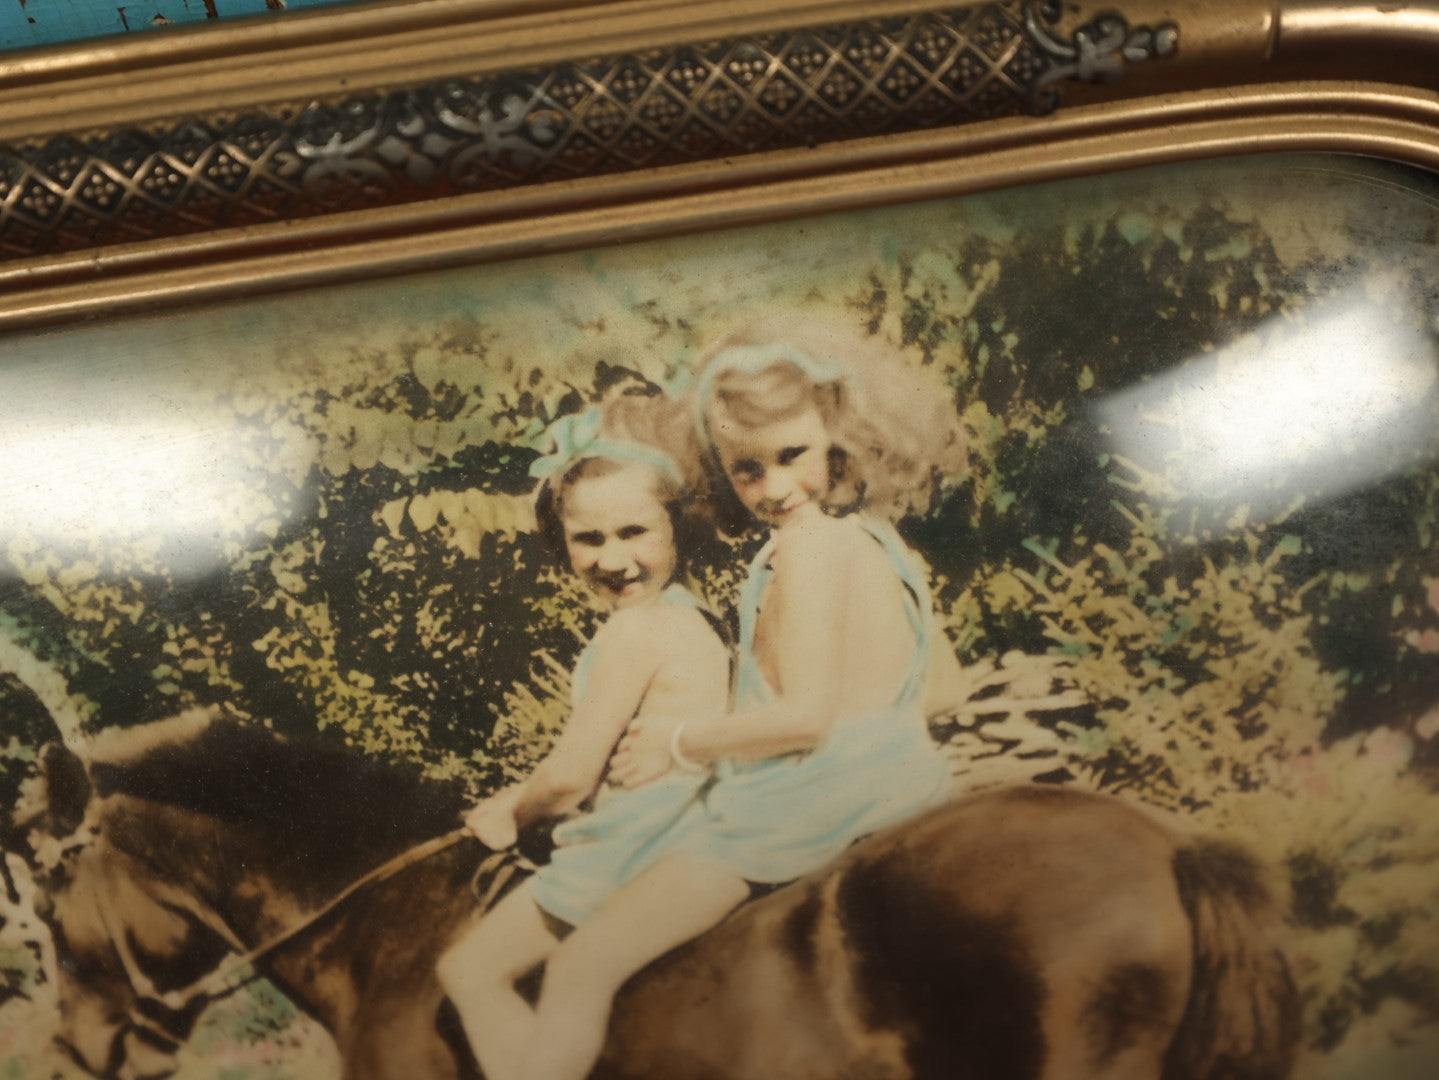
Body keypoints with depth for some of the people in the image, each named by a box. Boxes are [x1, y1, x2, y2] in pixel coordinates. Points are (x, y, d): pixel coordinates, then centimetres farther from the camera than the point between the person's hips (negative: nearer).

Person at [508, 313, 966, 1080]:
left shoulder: (810, 544, -17)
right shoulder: (881, 539, 10)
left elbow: (805, 715, -22)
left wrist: (681, 742, -10)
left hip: (793, 808, -9)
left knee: (580, 968, -6)